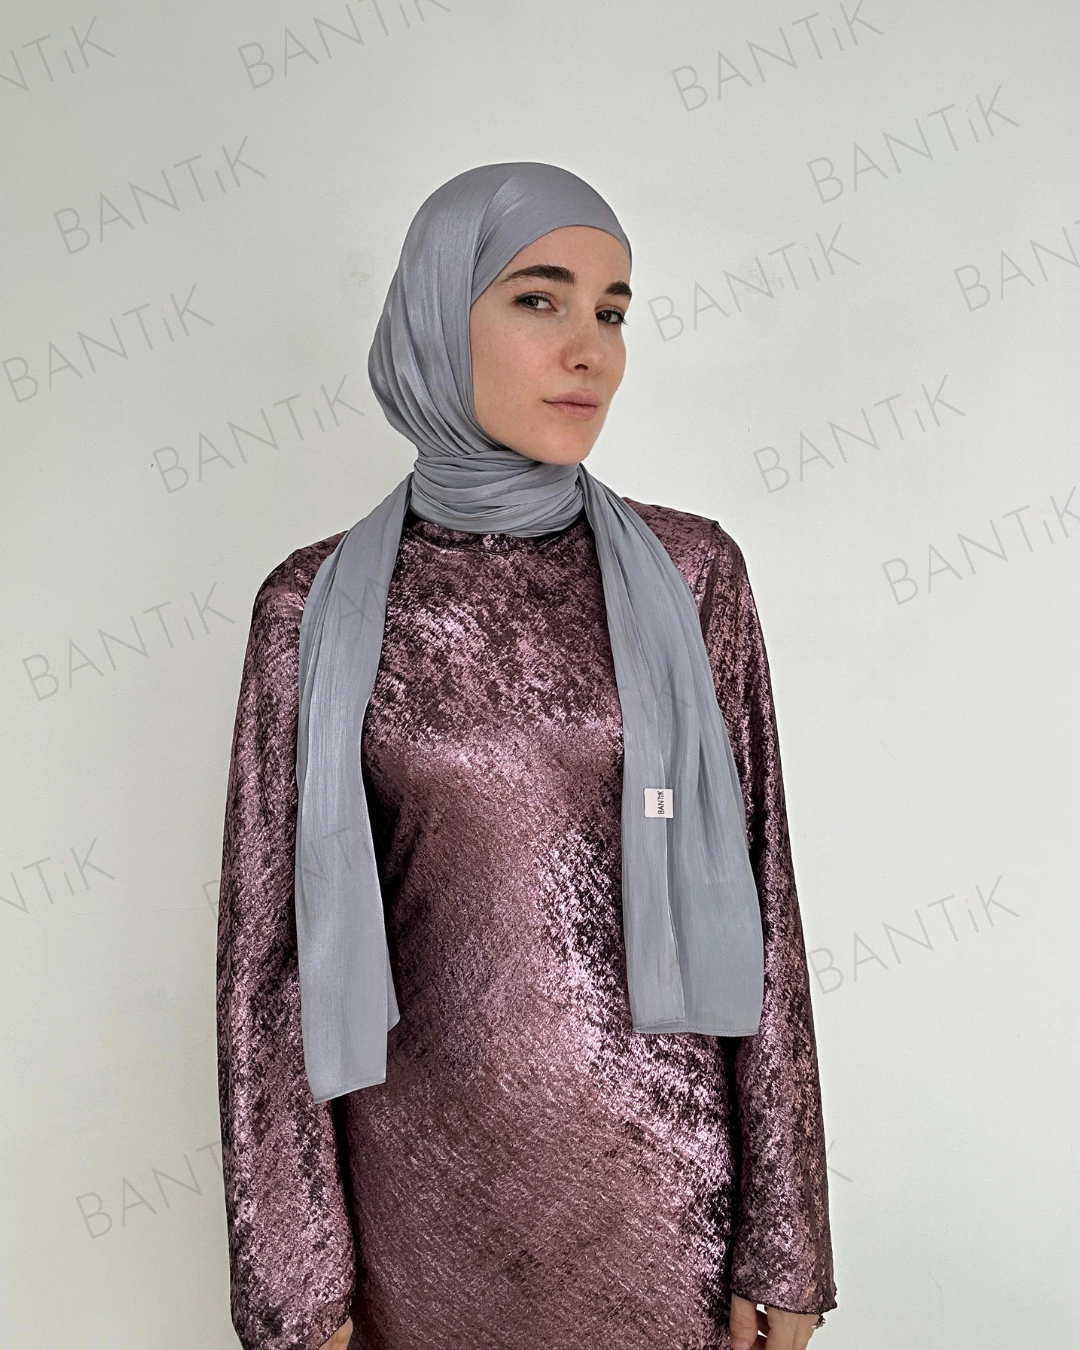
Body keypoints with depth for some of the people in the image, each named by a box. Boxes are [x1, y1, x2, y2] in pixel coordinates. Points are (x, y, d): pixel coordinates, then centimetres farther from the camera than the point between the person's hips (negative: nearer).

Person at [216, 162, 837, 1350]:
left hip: (660, 1158, 1)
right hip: (431, 1163, 0)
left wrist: (783, 1241, -1)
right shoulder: (319, 604, -7)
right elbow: (272, 939, -4)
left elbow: (752, 896, -3)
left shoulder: (687, 571, -5)